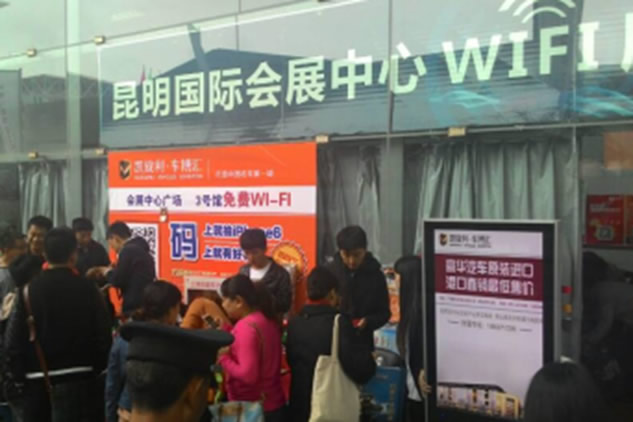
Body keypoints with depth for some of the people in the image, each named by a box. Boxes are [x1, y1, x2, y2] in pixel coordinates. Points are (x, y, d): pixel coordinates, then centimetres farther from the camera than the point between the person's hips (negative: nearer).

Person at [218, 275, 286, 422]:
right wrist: (227, 332, 9)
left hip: (251, 409, -8)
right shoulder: (267, 320, 5)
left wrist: (222, 357, -13)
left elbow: (248, 375, -24)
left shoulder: (246, 327, -20)